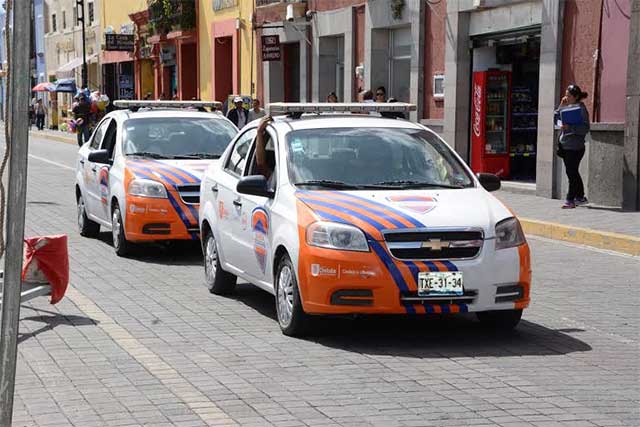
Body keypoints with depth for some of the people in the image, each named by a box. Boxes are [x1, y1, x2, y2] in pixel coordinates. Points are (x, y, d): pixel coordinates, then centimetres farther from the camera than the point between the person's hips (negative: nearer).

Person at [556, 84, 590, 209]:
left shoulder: (581, 109, -11)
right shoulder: (568, 107, 14)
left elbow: (586, 128, -17)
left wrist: (570, 127, -26)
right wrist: (561, 106, 7)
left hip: (574, 147, -9)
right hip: (565, 146, 9)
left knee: (572, 173, -5)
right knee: (573, 173, 15)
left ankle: (570, 200, -1)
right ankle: (580, 197, 25)